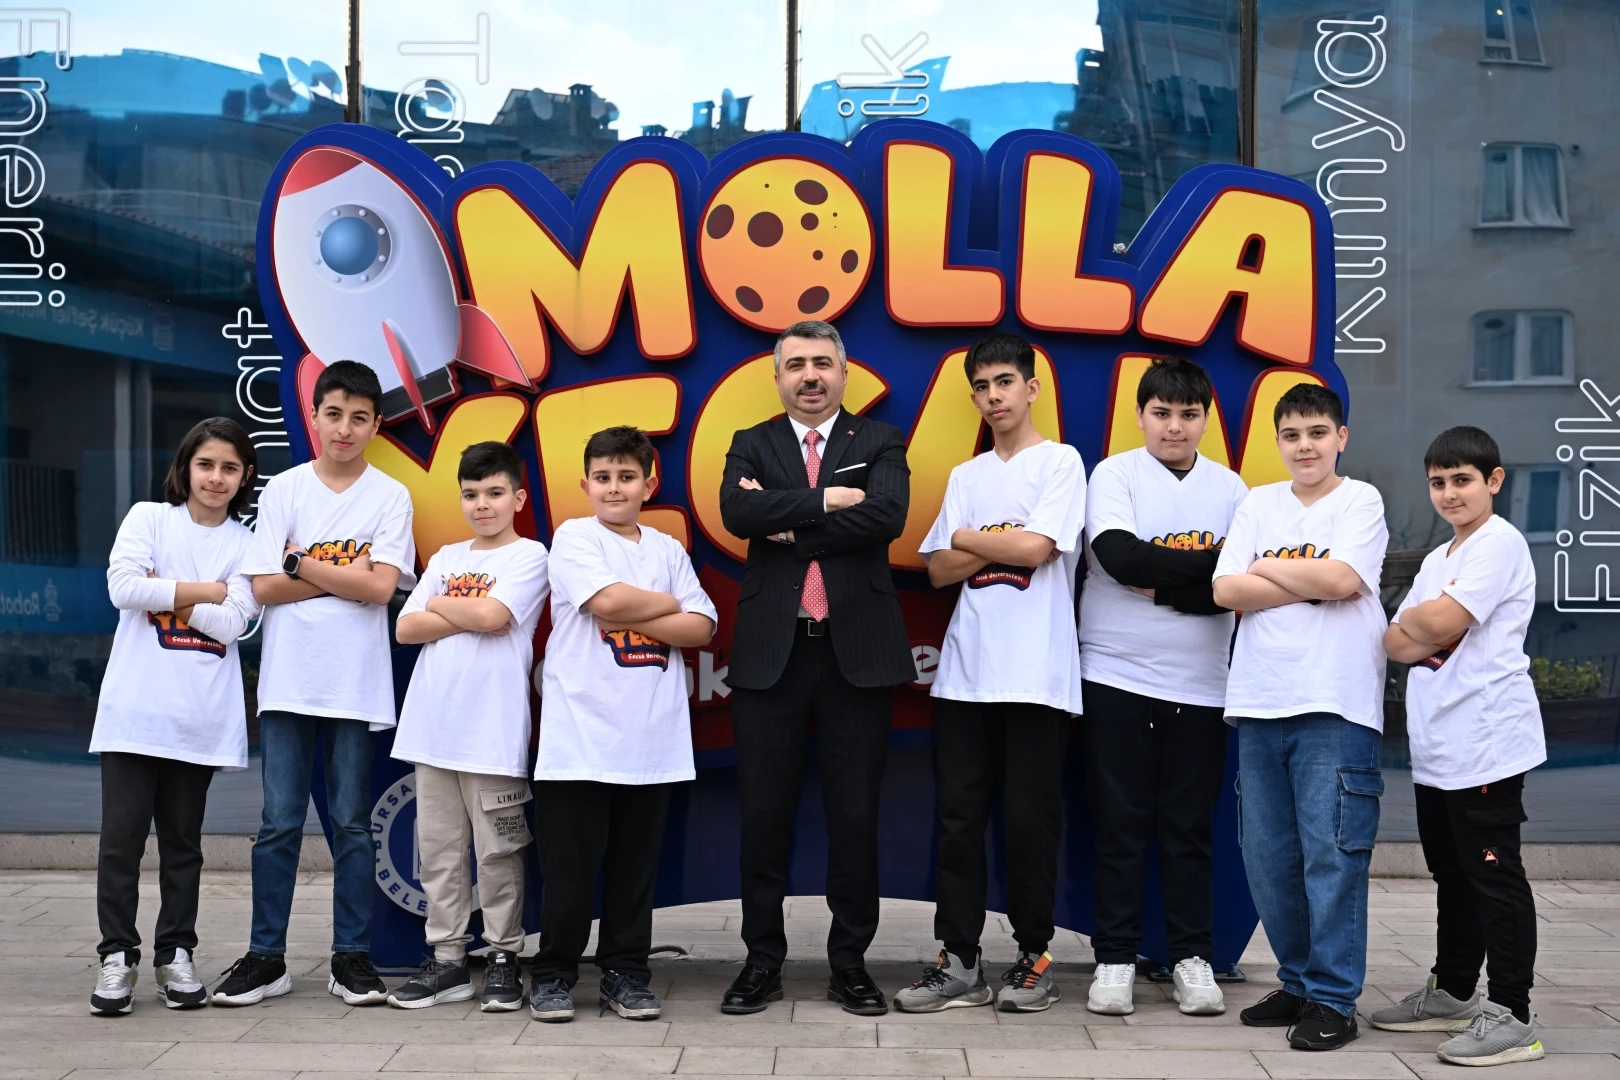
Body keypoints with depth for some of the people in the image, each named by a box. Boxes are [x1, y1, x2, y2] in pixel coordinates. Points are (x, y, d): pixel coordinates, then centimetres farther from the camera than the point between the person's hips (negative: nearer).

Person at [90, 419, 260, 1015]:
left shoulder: (245, 544, 7)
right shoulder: (147, 517, 5)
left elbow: (231, 623, -6)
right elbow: (123, 586, -11)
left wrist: (162, 592, -9)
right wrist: (203, 592, -6)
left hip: (201, 717, 1)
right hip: (134, 708, -1)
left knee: (183, 840, 9)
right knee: (122, 835, -2)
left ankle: (176, 954, 18)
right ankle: (117, 955, 9)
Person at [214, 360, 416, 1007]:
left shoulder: (390, 497, 3)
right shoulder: (284, 490, 5)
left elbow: (381, 587, -9)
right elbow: (264, 587, -4)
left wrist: (301, 563, -7)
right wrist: (346, 575, -9)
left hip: (358, 684, 0)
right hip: (288, 680, 1)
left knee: (352, 825, 5)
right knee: (280, 823, 3)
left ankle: (351, 959, 13)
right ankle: (266, 957, 12)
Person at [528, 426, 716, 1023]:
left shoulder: (668, 550, 13)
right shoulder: (573, 538, 2)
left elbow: (701, 628, 2)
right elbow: (607, 599, -16)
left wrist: (628, 617, -9)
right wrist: (669, 604, -1)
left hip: (651, 742, 4)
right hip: (580, 735, -3)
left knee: (635, 864, 8)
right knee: (570, 866, 0)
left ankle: (625, 975, 18)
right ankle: (553, 975, 13)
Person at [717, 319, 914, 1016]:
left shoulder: (879, 443, 7)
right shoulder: (752, 446, 10)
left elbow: (888, 515, -13)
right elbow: (736, 513, -11)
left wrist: (788, 527, -11)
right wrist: (824, 500, -16)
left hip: (858, 651, -1)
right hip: (770, 651, 1)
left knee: (855, 816, 5)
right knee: (763, 814, 4)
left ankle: (850, 963, 16)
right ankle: (762, 961, 16)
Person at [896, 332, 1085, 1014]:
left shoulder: (1060, 462, 1)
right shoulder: (965, 477, 17)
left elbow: (1035, 548, -11)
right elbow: (939, 569, 9)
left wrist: (969, 537, 3)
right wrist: (1003, 542, -4)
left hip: (1036, 674, -5)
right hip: (965, 670, 5)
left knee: (1030, 819, -1)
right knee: (959, 816, 3)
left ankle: (1034, 957, 11)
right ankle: (960, 963, 9)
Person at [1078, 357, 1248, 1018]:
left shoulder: (1229, 489, 7)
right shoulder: (1114, 475, 2)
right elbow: (1120, 556, -15)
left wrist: (1160, 585, -12)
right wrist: (1209, 564, -11)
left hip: (1199, 684, 2)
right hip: (1117, 674, -1)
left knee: (1190, 828, 6)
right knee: (1120, 826, 2)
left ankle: (1192, 958, 16)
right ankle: (1115, 960, 10)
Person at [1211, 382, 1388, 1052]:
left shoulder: (1360, 501, 3)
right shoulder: (1258, 504, 14)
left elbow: (1342, 578, -13)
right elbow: (1226, 590, 2)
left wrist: (1266, 569, 0)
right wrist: (1309, 585, -6)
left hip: (1334, 703, -4)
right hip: (1259, 699, 5)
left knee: (1331, 852, -6)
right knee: (1267, 856, 7)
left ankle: (1333, 1000, 2)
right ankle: (1299, 982, 21)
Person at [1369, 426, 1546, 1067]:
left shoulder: (1499, 544, -8)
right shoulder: (1436, 561, 20)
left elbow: (1441, 621, -19)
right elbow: (1395, 643, 13)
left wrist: (1413, 620, 2)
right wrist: (1430, 635, -6)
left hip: (1487, 744, -9)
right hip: (1435, 748, 9)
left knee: (1493, 876, -6)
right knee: (1452, 874, 16)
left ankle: (1511, 1015, -2)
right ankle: (1452, 994, 27)